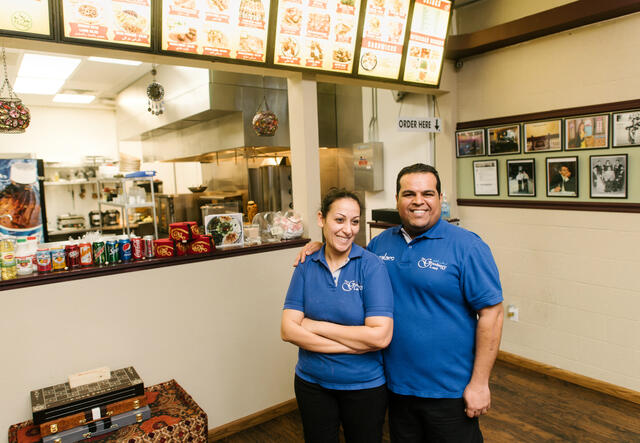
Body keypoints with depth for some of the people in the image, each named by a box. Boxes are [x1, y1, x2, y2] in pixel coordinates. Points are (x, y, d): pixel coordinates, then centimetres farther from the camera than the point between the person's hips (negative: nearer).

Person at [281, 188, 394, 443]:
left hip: (364, 386, -2)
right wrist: (353, 345, -20)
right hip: (311, 383, 2)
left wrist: (316, 326, -18)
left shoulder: (372, 266, -15)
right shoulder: (306, 266, -6)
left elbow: (380, 336, -23)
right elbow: (289, 330, -12)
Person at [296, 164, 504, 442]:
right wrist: (321, 246, 3)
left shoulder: (467, 246, -12)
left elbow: (491, 312, -13)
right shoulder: (382, 242, 3)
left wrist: (479, 382, -14)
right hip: (396, 383, 5)